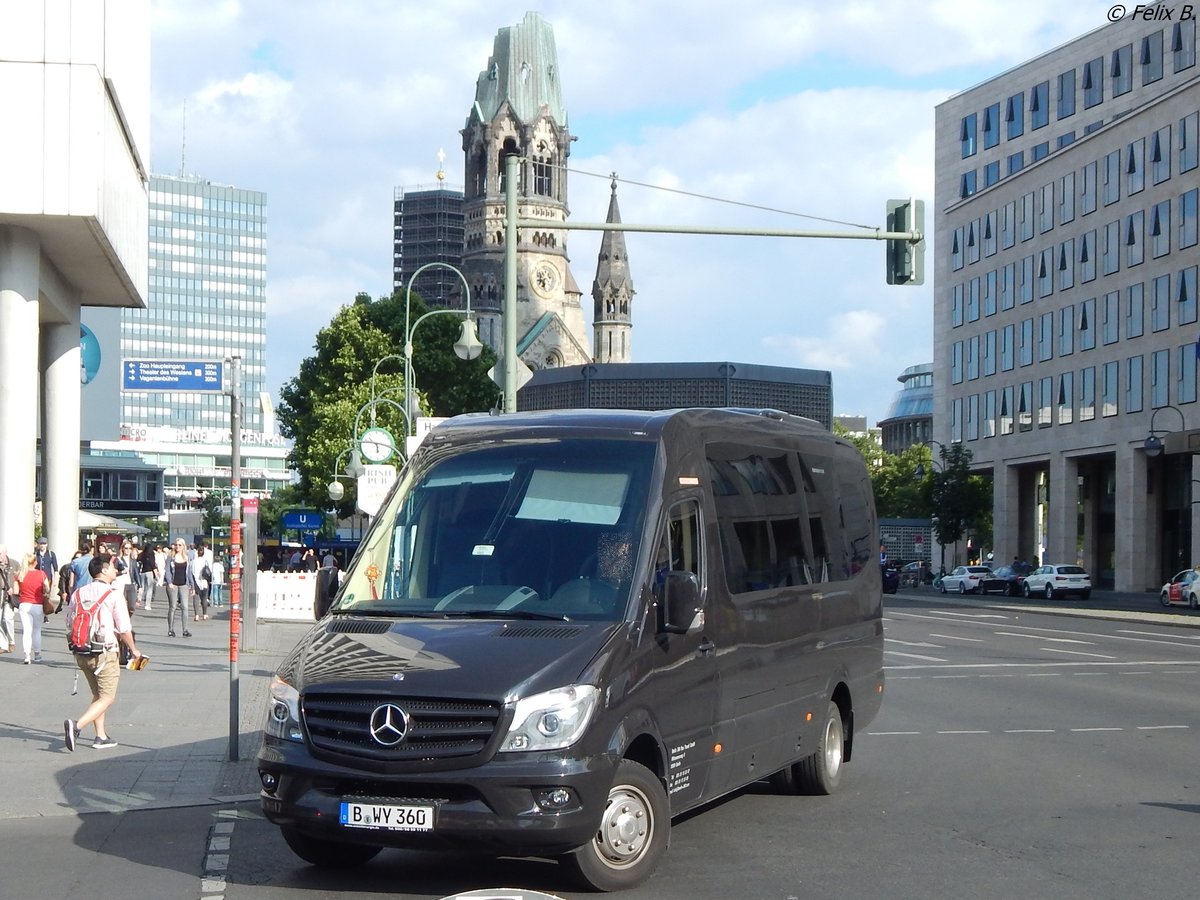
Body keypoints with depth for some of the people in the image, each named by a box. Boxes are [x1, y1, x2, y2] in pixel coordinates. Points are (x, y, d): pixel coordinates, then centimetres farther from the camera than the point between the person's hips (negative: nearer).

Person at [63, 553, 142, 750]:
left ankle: (101, 736, 22)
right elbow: (124, 629, -11)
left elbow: (70, 623, 10)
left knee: (98, 695, 21)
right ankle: (76, 726, -18)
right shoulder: (113, 595, -12)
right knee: (107, 698, 1)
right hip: (105, 653, -7)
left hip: (81, 653, 7)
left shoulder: (78, 593, 5)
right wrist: (133, 649, 5)